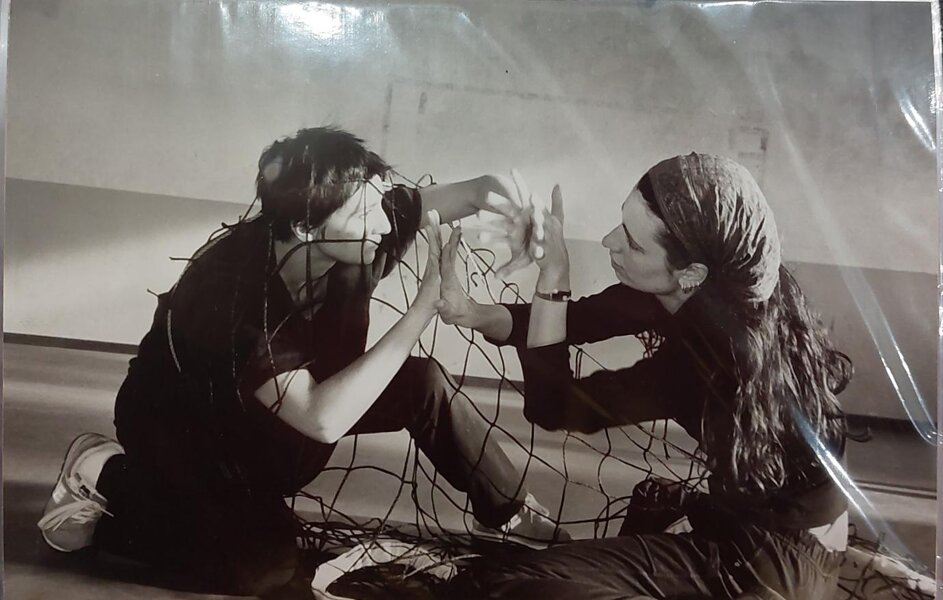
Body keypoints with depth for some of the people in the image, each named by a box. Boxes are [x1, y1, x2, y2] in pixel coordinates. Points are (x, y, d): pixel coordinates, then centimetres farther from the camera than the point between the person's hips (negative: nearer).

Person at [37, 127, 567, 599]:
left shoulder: (345, 243, -22)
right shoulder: (234, 291, -40)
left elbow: (424, 205, -6)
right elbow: (322, 419, -44)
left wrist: (477, 192, -31)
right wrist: (423, 309, -44)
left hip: (283, 407, 7)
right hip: (184, 431, -6)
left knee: (423, 383, -9)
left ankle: (508, 510, 11)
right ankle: (112, 482, -3)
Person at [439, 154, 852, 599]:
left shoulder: (715, 351, -31)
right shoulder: (729, 292, -8)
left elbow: (552, 407, -22)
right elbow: (575, 318, 0)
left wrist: (552, 277, -24)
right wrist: (471, 313, -12)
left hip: (775, 561, -8)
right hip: (744, 517, 8)